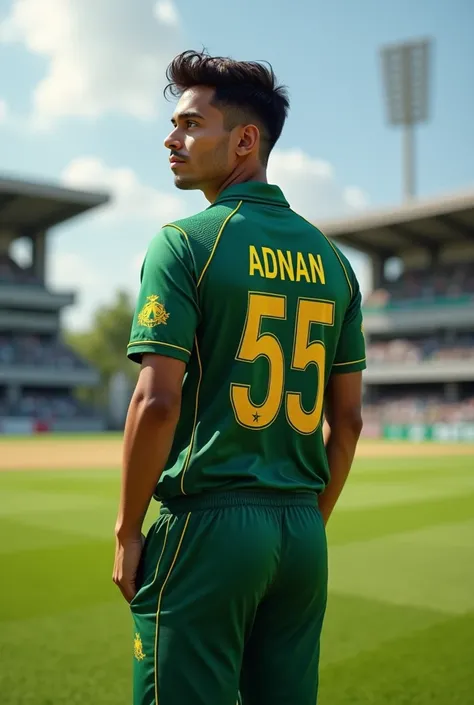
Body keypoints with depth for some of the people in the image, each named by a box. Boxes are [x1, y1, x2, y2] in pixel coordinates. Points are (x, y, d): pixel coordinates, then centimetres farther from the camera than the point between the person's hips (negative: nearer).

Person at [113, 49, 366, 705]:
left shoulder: (186, 242, -8)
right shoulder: (330, 257, 10)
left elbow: (158, 402, -15)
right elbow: (348, 418, 11)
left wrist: (127, 531, -5)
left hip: (206, 524, -6)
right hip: (303, 532, 6)